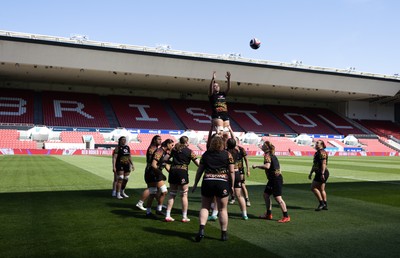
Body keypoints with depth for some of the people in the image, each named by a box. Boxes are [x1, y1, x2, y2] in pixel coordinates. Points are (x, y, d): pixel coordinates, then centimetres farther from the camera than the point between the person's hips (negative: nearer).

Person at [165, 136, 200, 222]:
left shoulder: (174, 149, 13)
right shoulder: (189, 151, 1)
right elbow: (197, 163, -2)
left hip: (173, 171, 4)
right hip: (182, 171, -4)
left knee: (172, 194, 12)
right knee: (184, 195, 5)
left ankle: (168, 215, 10)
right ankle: (184, 217, 9)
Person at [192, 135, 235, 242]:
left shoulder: (206, 154, 7)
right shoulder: (227, 155, 2)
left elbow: (199, 171, 9)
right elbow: (231, 171, -1)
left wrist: (195, 184, 17)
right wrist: (232, 185, 7)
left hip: (207, 182, 1)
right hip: (222, 183, -1)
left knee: (204, 207, 13)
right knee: (223, 209, 9)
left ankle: (201, 229, -3)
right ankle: (224, 234, 16)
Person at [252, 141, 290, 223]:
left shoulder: (267, 155, -15)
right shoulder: (272, 154, 14)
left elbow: (267, 166, -31)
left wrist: (256, 166, -22)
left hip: (276, 179, -10)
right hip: (272, 179, 10)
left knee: (278, 198, -9)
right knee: (266, 194, 15)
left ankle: (286, 216, -4)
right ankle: (268, 214, 22)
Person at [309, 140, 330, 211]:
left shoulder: (322, 152, -13)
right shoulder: (317, 152, 19)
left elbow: (323, 163, -22)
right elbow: (314, 164, 24)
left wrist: (322, 174, -27)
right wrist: (311, 173, 25)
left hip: (322, 173, -10)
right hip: (319, 173, 10)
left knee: (313, 187, -9)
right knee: (321, 189, 12)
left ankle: (321, 203, -6)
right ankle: (325, 205, 17)